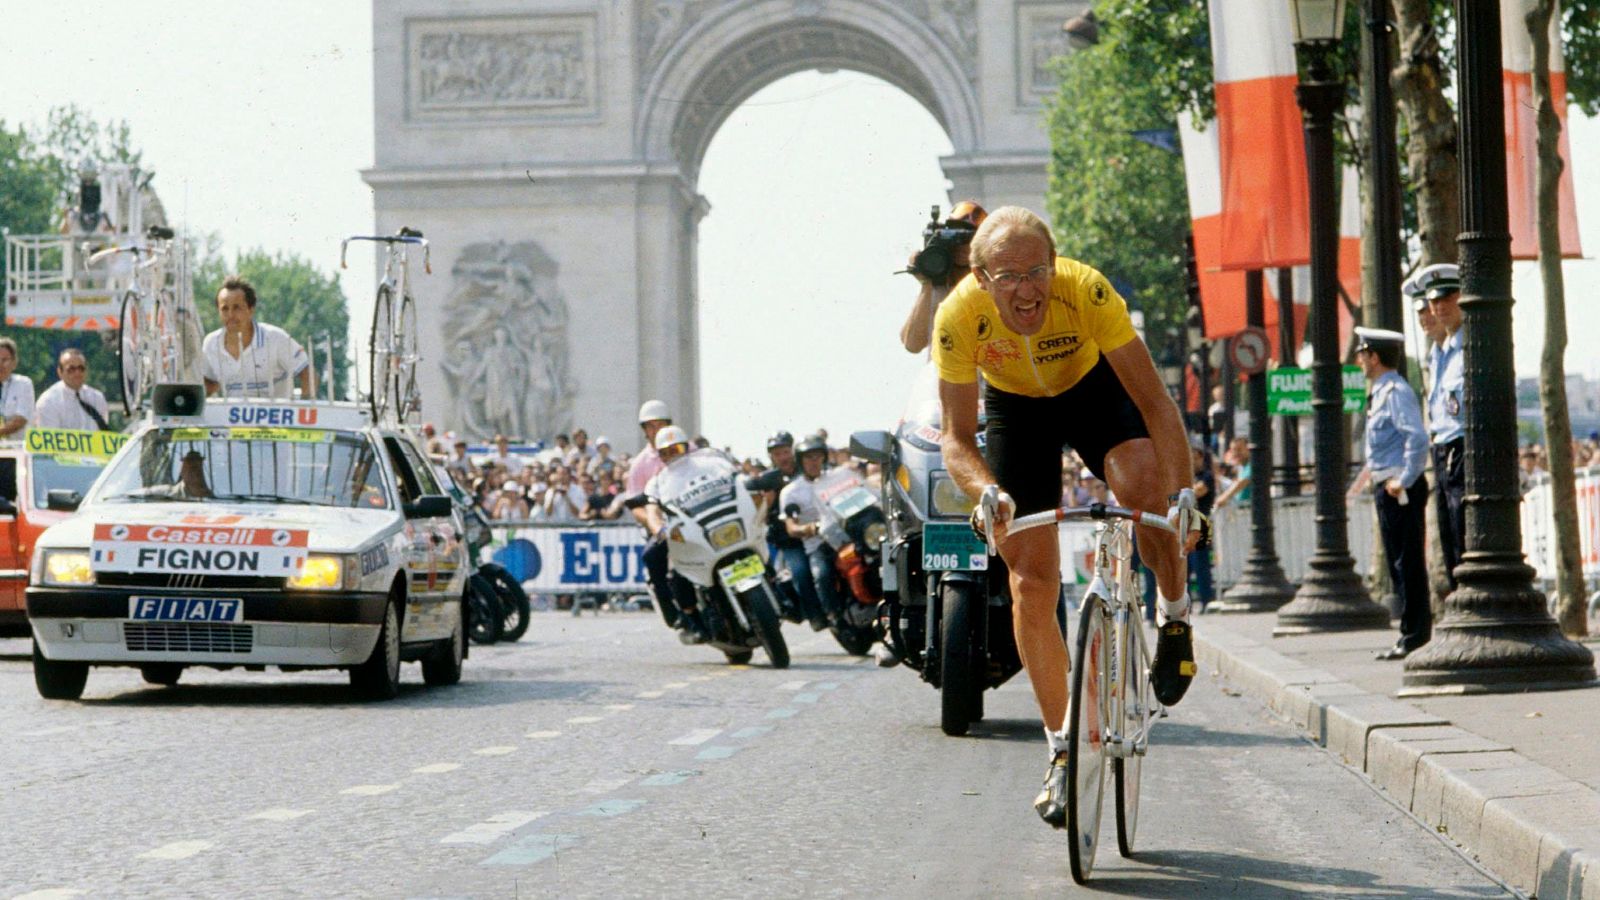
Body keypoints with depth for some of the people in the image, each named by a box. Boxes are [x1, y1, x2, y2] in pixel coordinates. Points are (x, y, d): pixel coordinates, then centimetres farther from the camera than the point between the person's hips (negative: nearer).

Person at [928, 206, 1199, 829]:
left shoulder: (1086, 290, -35)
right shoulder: (959, 316, -32)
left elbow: (1154, 402, -32)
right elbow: (957, 437, -25)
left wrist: (1183, 492, -45)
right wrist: (987, 491, -46)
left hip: (1093, 388, -1)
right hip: (1015, 407, 1)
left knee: (1144, 483, -34)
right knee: (1032, 583, -7)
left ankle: (1175, 619, -5)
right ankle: (1063, 752, 5)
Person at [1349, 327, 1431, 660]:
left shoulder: (1396, 392, -14)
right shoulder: (1381, 392, 16)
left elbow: (1417, 438, -24)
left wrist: (1403, 481, -22)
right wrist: (1368, 476, 19)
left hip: (1400, 489, -10)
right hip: (1387, 487, 10)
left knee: (1407, 564, -7)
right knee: (1398, 562, 13)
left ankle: (1415, 638, -4)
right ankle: (1412, 635, 17)